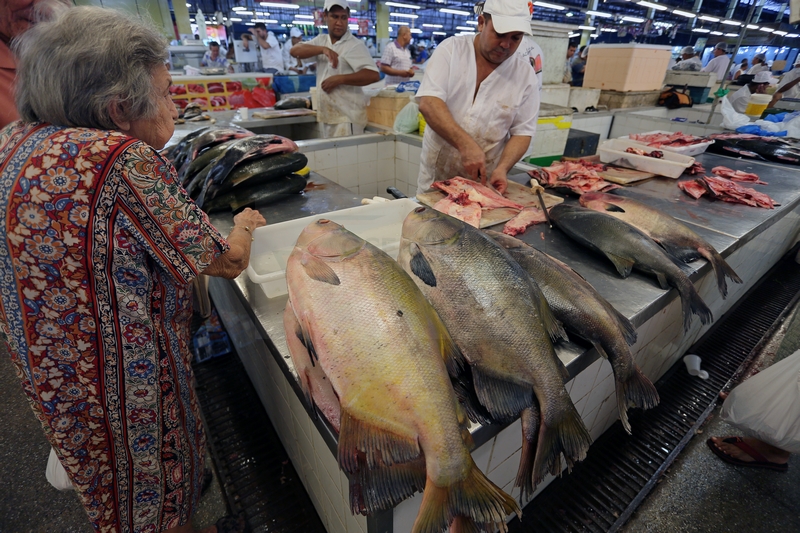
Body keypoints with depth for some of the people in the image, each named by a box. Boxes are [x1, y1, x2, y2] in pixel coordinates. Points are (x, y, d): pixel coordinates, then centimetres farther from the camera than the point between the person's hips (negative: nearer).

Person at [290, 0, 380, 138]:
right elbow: (295, 51, 1)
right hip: (325, 116, 6)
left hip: (347, 118, -6)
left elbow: (373, 75, -18)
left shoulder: (355, 45, -7)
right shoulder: (321, 40, 11)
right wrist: (323, 49, -15)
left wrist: (339, 79, -22)